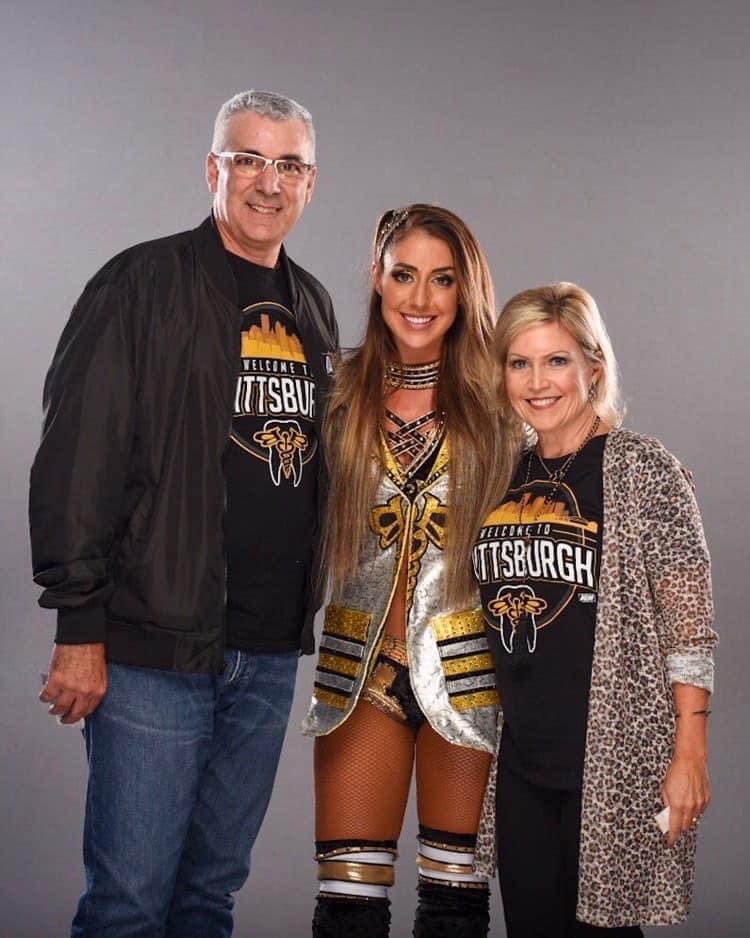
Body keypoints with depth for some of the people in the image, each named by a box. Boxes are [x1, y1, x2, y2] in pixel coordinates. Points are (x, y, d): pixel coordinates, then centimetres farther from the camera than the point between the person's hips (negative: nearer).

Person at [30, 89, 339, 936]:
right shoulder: (144, 284, -6)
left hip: (269, 656, 6)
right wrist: (79, 626, -14)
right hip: (155, 651, -6)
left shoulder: (313, 308, 14)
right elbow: (76, 459, -10)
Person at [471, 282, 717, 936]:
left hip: (616, 759, -6)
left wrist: (689, 755, -14)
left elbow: (690, 627, -10)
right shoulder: (507, 476, 9)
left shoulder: (643, 469, -8)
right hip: (522, 759, 6)